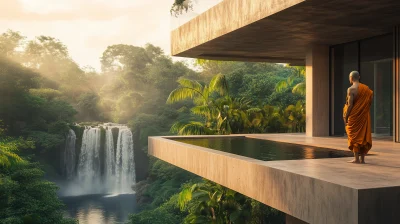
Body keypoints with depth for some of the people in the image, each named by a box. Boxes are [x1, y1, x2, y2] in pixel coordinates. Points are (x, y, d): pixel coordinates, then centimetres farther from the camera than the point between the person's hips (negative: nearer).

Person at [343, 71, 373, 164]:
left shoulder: (351, 89, -11)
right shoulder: (366, 88, 7)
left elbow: (350, 105, -15)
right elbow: (369, 102, 7)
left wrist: (345, 117, -9)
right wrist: (364, 111, 15)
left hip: (354, 116, -5)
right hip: (364, 116, 6)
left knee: (354, 136, 2)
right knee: (364, 136, 10)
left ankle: (356, 158, 1)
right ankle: (362, 158, 13)